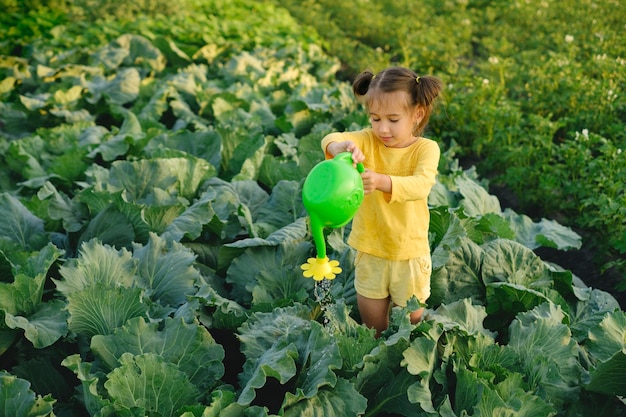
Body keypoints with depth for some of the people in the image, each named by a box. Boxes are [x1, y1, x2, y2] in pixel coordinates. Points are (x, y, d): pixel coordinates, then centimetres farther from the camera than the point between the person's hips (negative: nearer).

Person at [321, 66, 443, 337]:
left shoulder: (426, 148, -12)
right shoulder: (368, 140, -6)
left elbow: (421, 185, -31)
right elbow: (330, 139, -24)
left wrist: (382, 181, -48)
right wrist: (339, 146, -49)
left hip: (410, 253, -2)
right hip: (369, 251, 2)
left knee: (411, 320, 17)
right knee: (372, 327, 18)